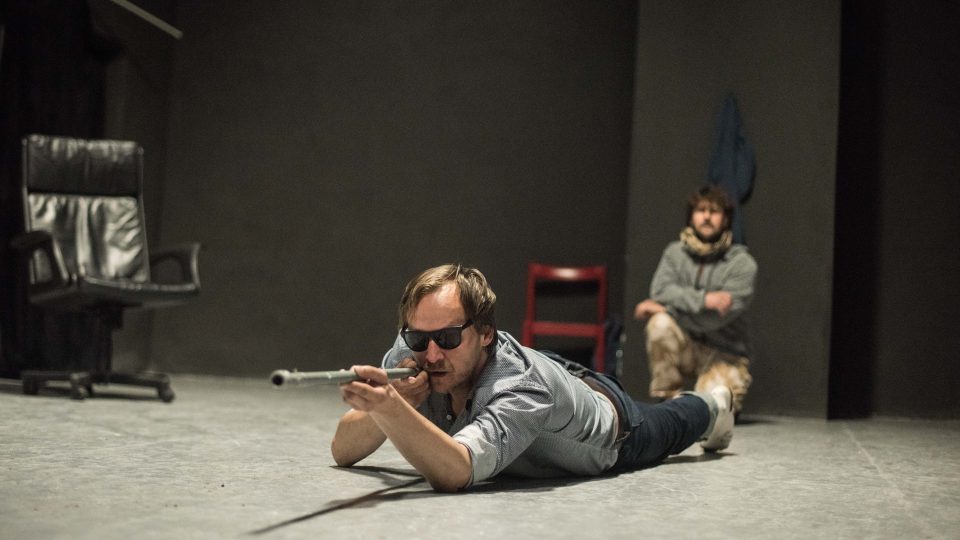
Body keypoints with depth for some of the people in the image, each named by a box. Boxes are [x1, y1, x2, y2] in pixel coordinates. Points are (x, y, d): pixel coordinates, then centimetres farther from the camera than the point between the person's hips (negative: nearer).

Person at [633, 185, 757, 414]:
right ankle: (666, 401, -12)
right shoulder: (675, 252, 2)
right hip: (685, 345, 3)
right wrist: (704, 299, -28)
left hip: (724, 354, -3)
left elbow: (717, 317, -19)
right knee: (661, 323, -30)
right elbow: (660, 290, -15)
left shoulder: (742, 263, -9)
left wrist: (663, 308, -17)